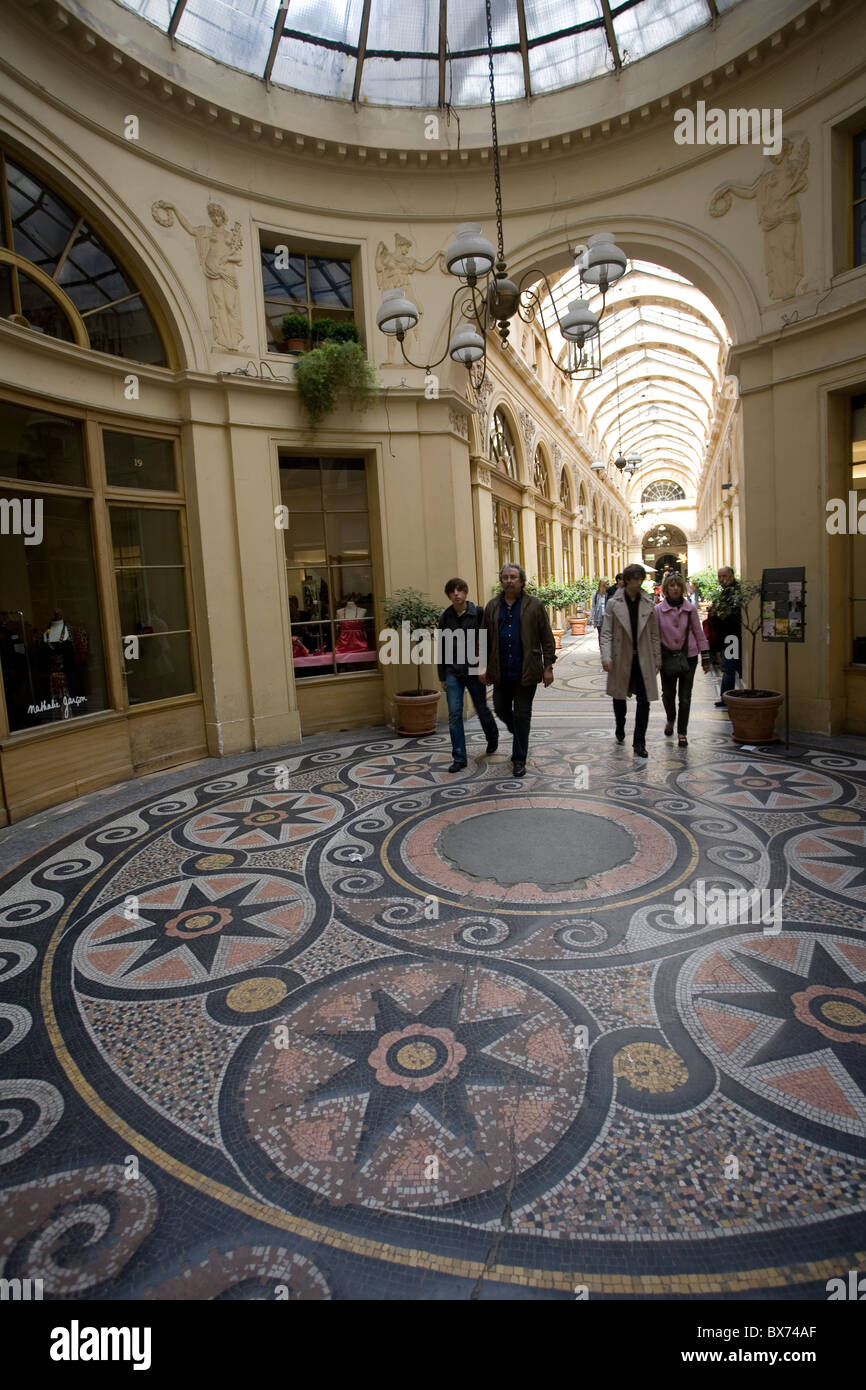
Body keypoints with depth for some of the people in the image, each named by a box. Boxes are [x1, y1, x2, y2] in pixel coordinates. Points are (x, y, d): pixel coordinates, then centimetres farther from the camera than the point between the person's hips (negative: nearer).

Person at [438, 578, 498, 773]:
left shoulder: (478, 613, -6)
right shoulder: (445, 617, 4)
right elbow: (442, 648, 9)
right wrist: (442, 676, 10)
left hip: (474, 670, -2)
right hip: (453, 672, 2)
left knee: (482, 709, 12)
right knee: (454, 714, -3)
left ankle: (493, 739, 42)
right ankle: (459, 758, 5)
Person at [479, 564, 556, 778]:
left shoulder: (534, 606, -1)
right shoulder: (492, 607, 8)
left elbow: (546, 639, -1)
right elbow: (486, 640, 10)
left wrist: (548, 667, -5)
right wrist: (483, 667, 5)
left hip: (526, 671, -3)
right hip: (501, 672, 4)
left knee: (522, 714, 1)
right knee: (501, 709, 12)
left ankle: (519, 759, 12)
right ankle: (519, 735, 42)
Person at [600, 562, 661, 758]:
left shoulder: (649, 604, 4)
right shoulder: (614, 604, -2)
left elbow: (654, 634, 7)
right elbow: (606, 633, -4)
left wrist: (657, 660, 5)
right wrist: (606, 657, -15)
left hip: (643, 659, 1)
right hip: (621, 659, -1)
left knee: (644, 701, -3)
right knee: (619, 698, 14)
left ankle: (639, 743, 5)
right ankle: (620, 730, 40)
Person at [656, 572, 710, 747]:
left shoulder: (690, 608, -1)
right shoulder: (658, 610, -4)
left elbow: (699, 633, 4)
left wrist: (705, 658, 4)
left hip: (688, 656, 0)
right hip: (667, 657, 0)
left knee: (685, 697, 1)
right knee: (668, 694, 9)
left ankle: (682, 733, 11)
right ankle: (671, 720, 39)